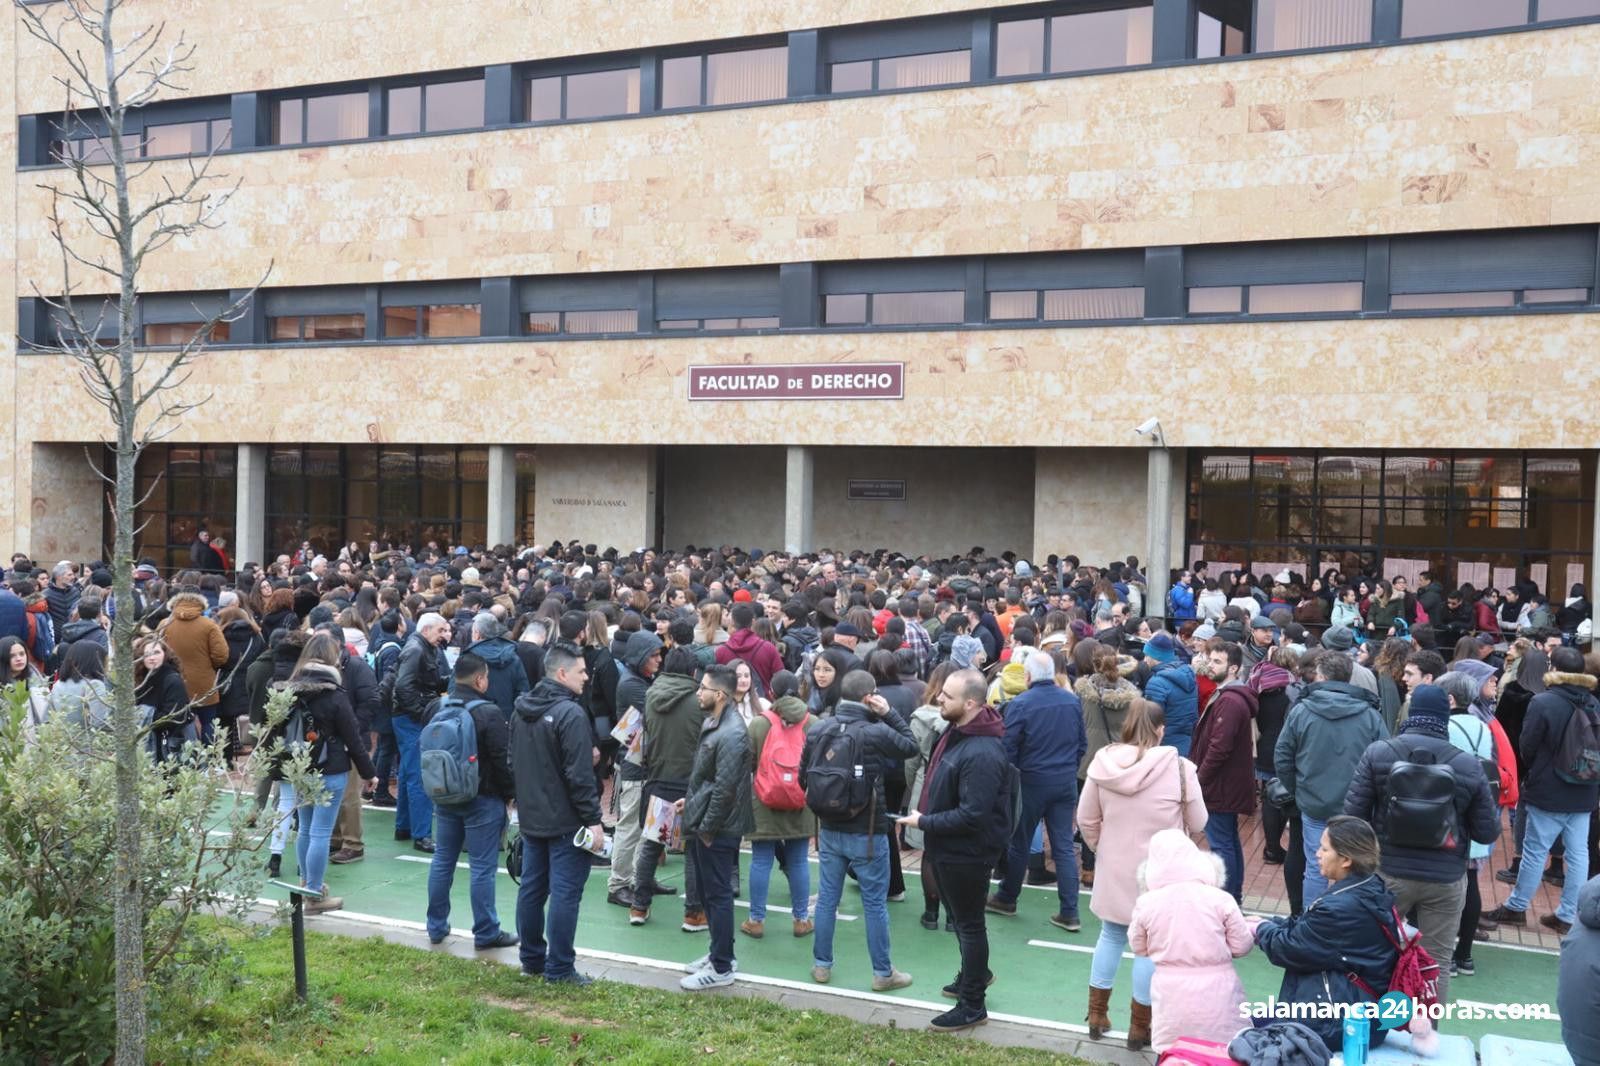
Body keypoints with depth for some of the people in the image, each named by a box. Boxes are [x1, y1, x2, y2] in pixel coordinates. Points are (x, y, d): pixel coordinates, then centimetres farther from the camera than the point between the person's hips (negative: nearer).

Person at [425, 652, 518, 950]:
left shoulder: (439, 710, 4)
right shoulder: (488, 713, -18)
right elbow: (503, 759, -15)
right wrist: (511, 793, -2)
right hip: (482, 799, -7)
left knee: (442, 861, 15)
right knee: (482, 867, -1)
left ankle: (436, 927, 23)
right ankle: (486, 933, 5)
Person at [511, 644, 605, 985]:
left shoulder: (522, 710, 8)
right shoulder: (570, 714, -20)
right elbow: (579, 775, -22)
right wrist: (593, 820, -16)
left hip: (531, 817, 8)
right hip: (566, 821, -8)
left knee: (531, 889, 14)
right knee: (565, 893, -2)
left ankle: (531, 959, 24)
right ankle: (559, 968, 2)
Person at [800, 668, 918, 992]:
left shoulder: (817, 730, -4)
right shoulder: (876, 732, -20)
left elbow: (804, 776, 5)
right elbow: (911, 746, -2)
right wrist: (888, 714, -2)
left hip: (828, 829, 5)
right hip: (865, 832, -5)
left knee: (827, 897, 15)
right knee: (875, 903, 7)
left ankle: (822, 965, 25)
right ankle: (882, 972, 16)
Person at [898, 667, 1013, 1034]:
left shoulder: (982, 754, -30)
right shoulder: (955, 731, 1)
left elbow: (972, 815, -32)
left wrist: (924, 822, -22)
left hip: (967, 852, -9)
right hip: (946, 847, 9)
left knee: (969, 923, 6)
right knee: (961, 917, 26)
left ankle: (973, 1006, 21)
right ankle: (975, 974, 47)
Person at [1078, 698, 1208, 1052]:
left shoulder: (1103, 762, -8)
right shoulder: (1179, 768, -16)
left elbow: (1086, 819, 0)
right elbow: (1197, 824, -5)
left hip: (1114, 869, 3)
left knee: (1111, 935, 19)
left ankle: (1097, 1014, 27)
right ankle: (1140, 1026, 18)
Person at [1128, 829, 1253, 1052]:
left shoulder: (1146, 903, -7)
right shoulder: (1220, 899, -11)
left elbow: (1138, 948, 8)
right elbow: (1241, 947, 0)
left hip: (1172, 997, 1)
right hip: (1216, 995, 0)